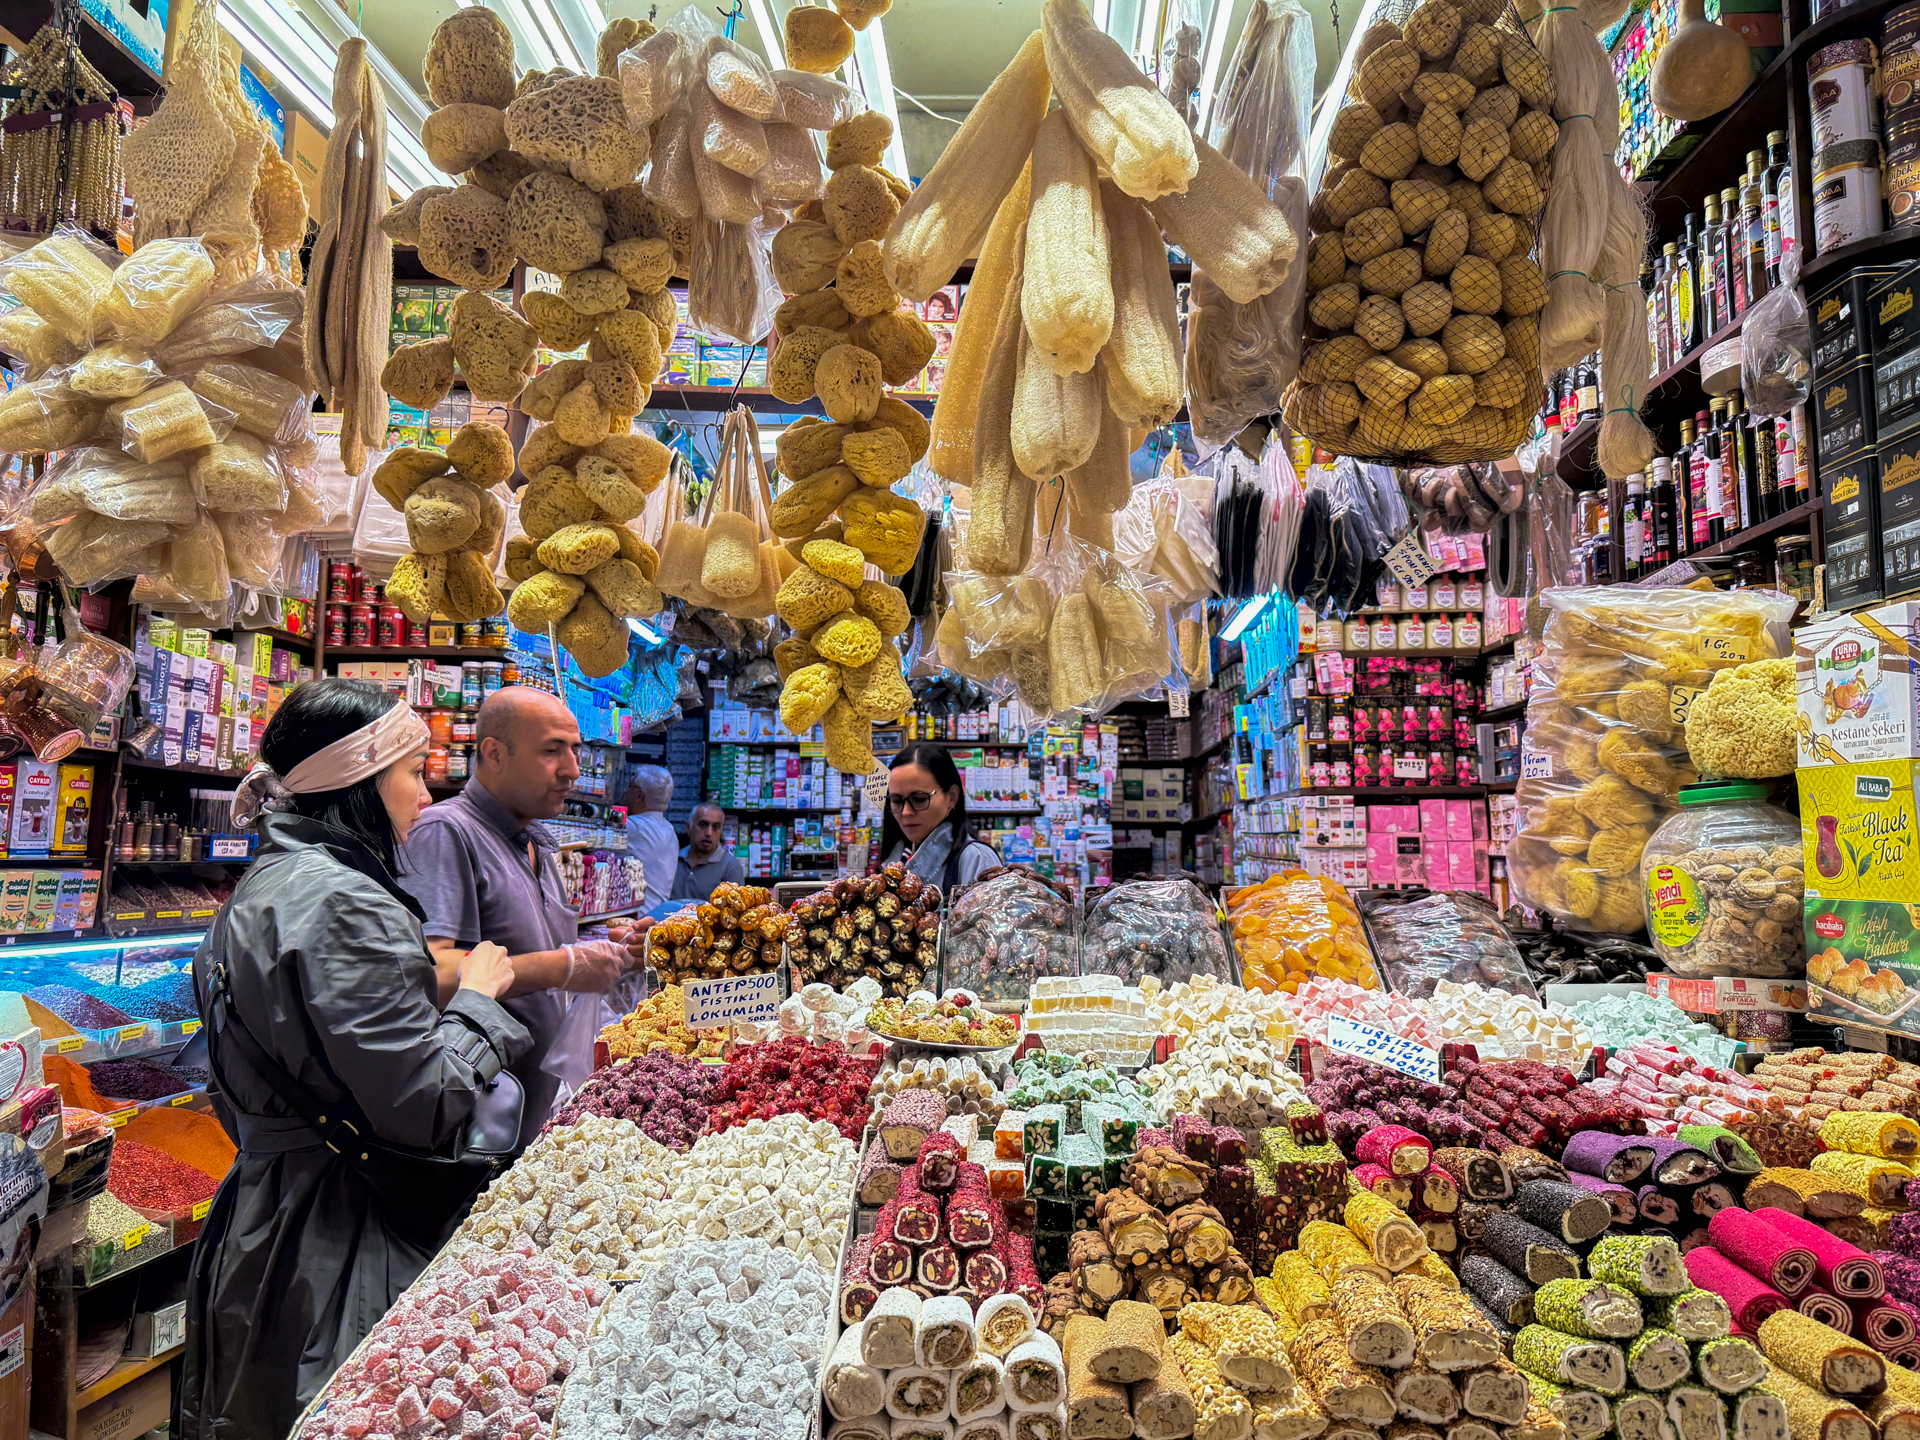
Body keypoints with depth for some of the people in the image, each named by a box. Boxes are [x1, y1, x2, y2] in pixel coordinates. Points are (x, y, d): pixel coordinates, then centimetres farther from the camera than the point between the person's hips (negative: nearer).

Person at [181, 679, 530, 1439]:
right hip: (341, 1243, -10)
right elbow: (424, 1105, -25)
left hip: (266, 1207, 10)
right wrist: (475, 998, -9)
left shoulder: (263, 888, 9)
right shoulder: (340, 904, -23)